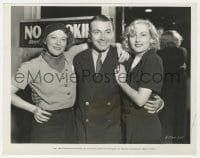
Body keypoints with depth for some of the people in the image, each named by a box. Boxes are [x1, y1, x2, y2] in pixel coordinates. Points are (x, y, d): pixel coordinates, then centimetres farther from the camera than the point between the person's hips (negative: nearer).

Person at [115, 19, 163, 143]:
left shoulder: (153, 60, -17)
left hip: (144, 127, -7)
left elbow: (140, 100, -22)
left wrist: (121, 82, -10)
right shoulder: (131, 61, 7)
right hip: (128, 123, 7)